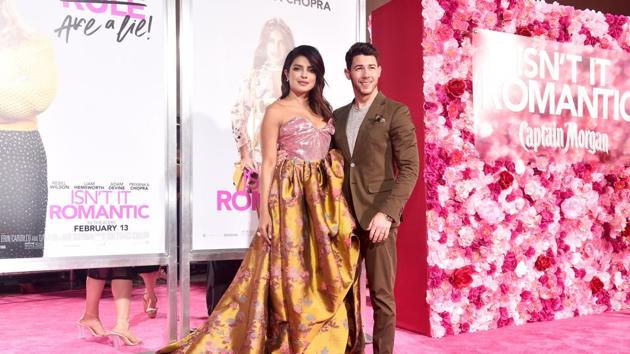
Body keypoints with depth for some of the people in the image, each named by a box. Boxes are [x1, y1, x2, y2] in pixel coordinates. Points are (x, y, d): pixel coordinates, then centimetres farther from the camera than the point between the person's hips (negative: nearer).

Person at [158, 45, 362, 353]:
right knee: (289, 271, -3)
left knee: (321, 275, 7)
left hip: (322, 200, 6)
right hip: (290, 198, -6)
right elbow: (268, 163, -6)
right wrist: (264, 211, -13)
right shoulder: (276, 111, -2)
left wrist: (337, 205, 7)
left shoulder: (322, 110, 16)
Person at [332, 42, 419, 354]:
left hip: (377, 214, -5)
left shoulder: (395, 112, -2)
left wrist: (387, 213, -18)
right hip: (343, 215, 5)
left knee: (381, 294, 0)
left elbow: (410, 168, -9)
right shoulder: (338, 116, 15)